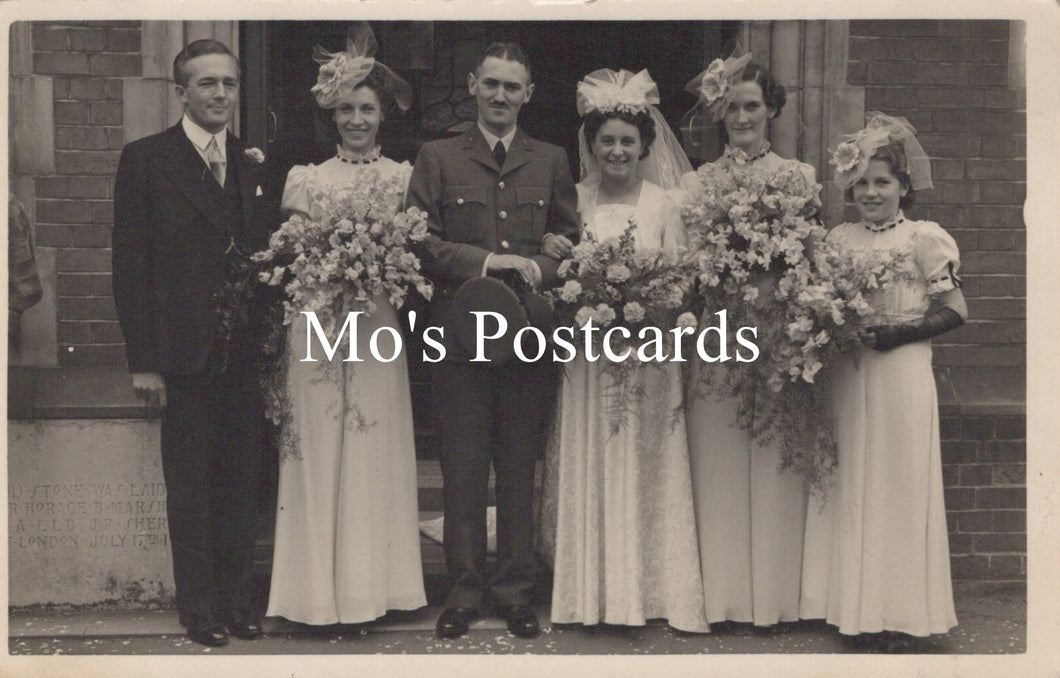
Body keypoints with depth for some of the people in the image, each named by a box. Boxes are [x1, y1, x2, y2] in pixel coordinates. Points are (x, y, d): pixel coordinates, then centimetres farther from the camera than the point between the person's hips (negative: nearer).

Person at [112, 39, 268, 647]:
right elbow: (131, 264, -4)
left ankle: (239, 598, 23)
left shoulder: (257, 164, 10)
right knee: (190, 483, 6)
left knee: (243, 481, 10)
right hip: (186, 353, -3)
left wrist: (273, 340, 2)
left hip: (248, 354, 3)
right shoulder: (146, 160, -1)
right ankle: (200, 604, 19)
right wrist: (142, 361, -9)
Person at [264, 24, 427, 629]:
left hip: (378, 328, 0)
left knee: (376, 454, 3)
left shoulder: (404, 179, 7)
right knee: (319, 455, 1)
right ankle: (323, 592, 8)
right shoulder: (306, 180, 7)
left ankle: (373, 586, 13)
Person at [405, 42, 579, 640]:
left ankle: (517, 589, 18)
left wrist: (540, 268, -10)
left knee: (520, 468, 7)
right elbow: (420, 241, -1)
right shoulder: (438, 158, 8)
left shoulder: (551, 161, 13)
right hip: (461, 336, -1)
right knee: (463, 468, 3)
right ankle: (466, 586, 16)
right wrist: (484, 261, -13)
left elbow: (573, 241, 10)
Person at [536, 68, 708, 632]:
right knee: (585, 473, 4)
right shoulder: (573, 201, 4)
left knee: (644, 474, 3)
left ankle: (647, 589, 14)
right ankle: (588, 590, 15)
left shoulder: (663, 203, 2)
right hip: (586, 358, 1)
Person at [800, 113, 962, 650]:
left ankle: (897, 613, 10)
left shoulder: (923, 238, -3)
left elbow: (954, 310, -4)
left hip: (901, 375, -4)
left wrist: (898, 333, -14)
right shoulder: (839, 238, 10)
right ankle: (855, 604, 17)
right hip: (847, 374, 5)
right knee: (849, 486, 7)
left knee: (899, 486, 1)